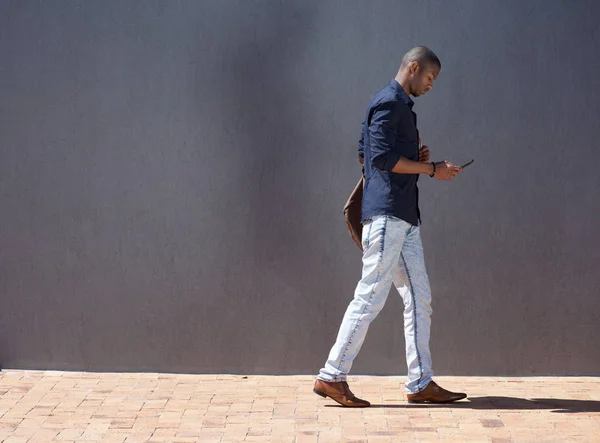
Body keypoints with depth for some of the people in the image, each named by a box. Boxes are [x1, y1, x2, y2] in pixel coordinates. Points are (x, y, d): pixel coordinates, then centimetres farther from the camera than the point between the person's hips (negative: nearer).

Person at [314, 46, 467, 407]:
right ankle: (333, 376, -3)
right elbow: (382, 157, -18)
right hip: (386, 214, -11)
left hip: (405, 219, 11)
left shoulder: (402, 106, 22)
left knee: (419, 299, 8)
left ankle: (420, 383, 9)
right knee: (371, 297, -9)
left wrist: (416, 156, 13)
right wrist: (432, 169, -12)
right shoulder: (388, 102, -9)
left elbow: (365, 153, 25)